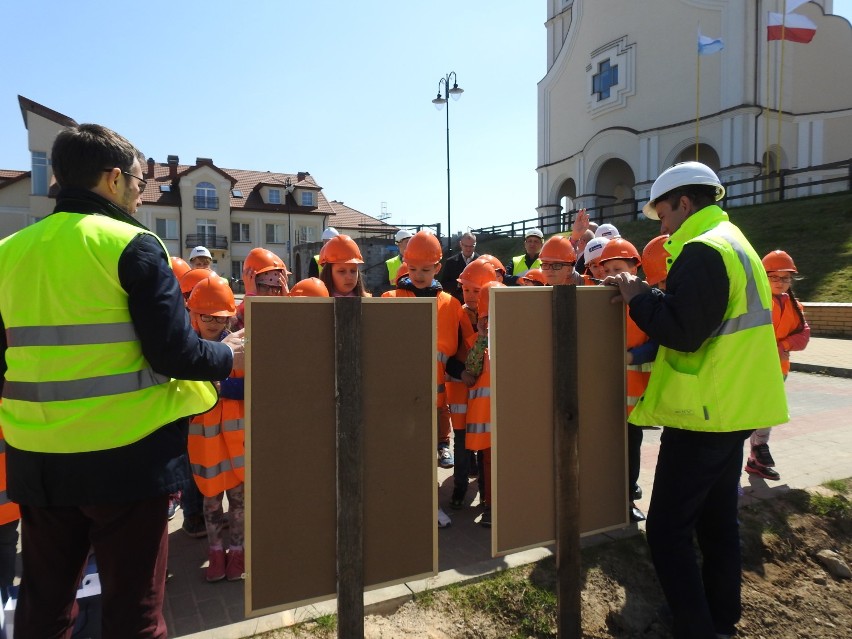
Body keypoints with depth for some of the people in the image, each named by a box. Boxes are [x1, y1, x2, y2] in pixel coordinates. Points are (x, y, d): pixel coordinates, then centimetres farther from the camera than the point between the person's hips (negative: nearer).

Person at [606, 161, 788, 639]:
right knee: (719, 518, 19)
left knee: (668, 529, -3)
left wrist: (639, 296, -12)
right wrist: (650, 297, 7)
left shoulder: (703, 250, -17)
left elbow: (683, 332, -25)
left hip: (703, 414, -10)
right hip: (732, 410, 10)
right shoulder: (735, 244, 16)